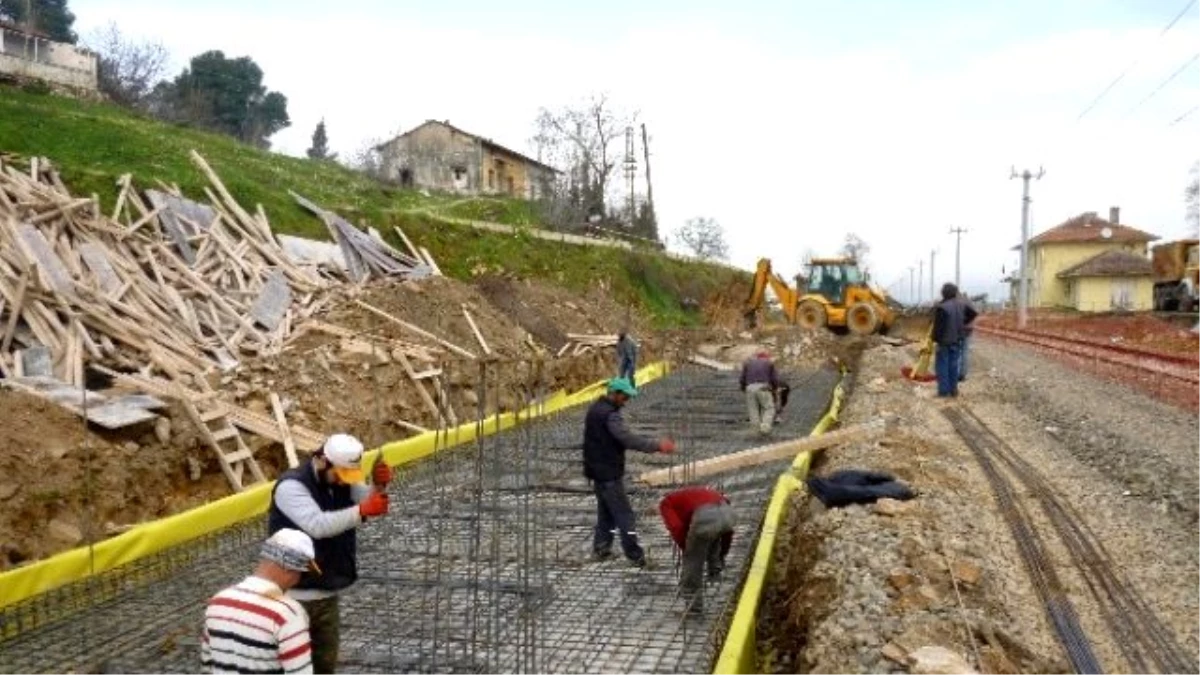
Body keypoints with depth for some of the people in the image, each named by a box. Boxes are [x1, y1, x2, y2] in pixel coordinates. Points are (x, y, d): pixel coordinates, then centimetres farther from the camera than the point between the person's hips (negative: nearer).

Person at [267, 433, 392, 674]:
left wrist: (380, 486, -27)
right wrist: (361, 511, -45)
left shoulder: (343, 481, 2)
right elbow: (318, 525, -34)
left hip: (327, 594, 7)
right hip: (295, 596, -7)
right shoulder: (291, 486, -20)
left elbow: (372, 504, -6)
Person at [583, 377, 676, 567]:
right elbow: (628, 439, -32)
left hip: (598, 471, 10)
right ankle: (635, 556, -3)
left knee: (605, 511, 18)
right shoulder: (609, 414, -21)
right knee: (624, 515, -5)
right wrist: (657, 446, -35)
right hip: (609, 474, -10)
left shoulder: (596, 409, 10)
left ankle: (601, 548, 23)